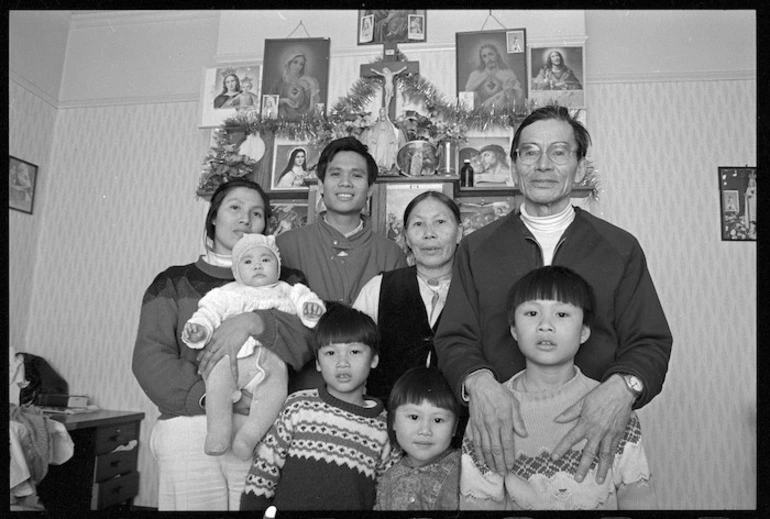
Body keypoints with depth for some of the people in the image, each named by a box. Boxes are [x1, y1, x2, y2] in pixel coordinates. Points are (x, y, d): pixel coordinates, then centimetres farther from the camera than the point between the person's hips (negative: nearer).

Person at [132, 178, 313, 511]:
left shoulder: (283, 283, 12)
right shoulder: (174, 282, 10)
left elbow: (311, 339, -3)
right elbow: (149, 358, -1)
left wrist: (256, 322, -20)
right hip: (189, 428, 0)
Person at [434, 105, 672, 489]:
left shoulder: (621, 249, 3)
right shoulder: (475, 249, 3)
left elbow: (649, 342, 0)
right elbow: (453, 339, -1)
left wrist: (622, 387, -21)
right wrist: (479, 384, -22)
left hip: (594, 442, 0)